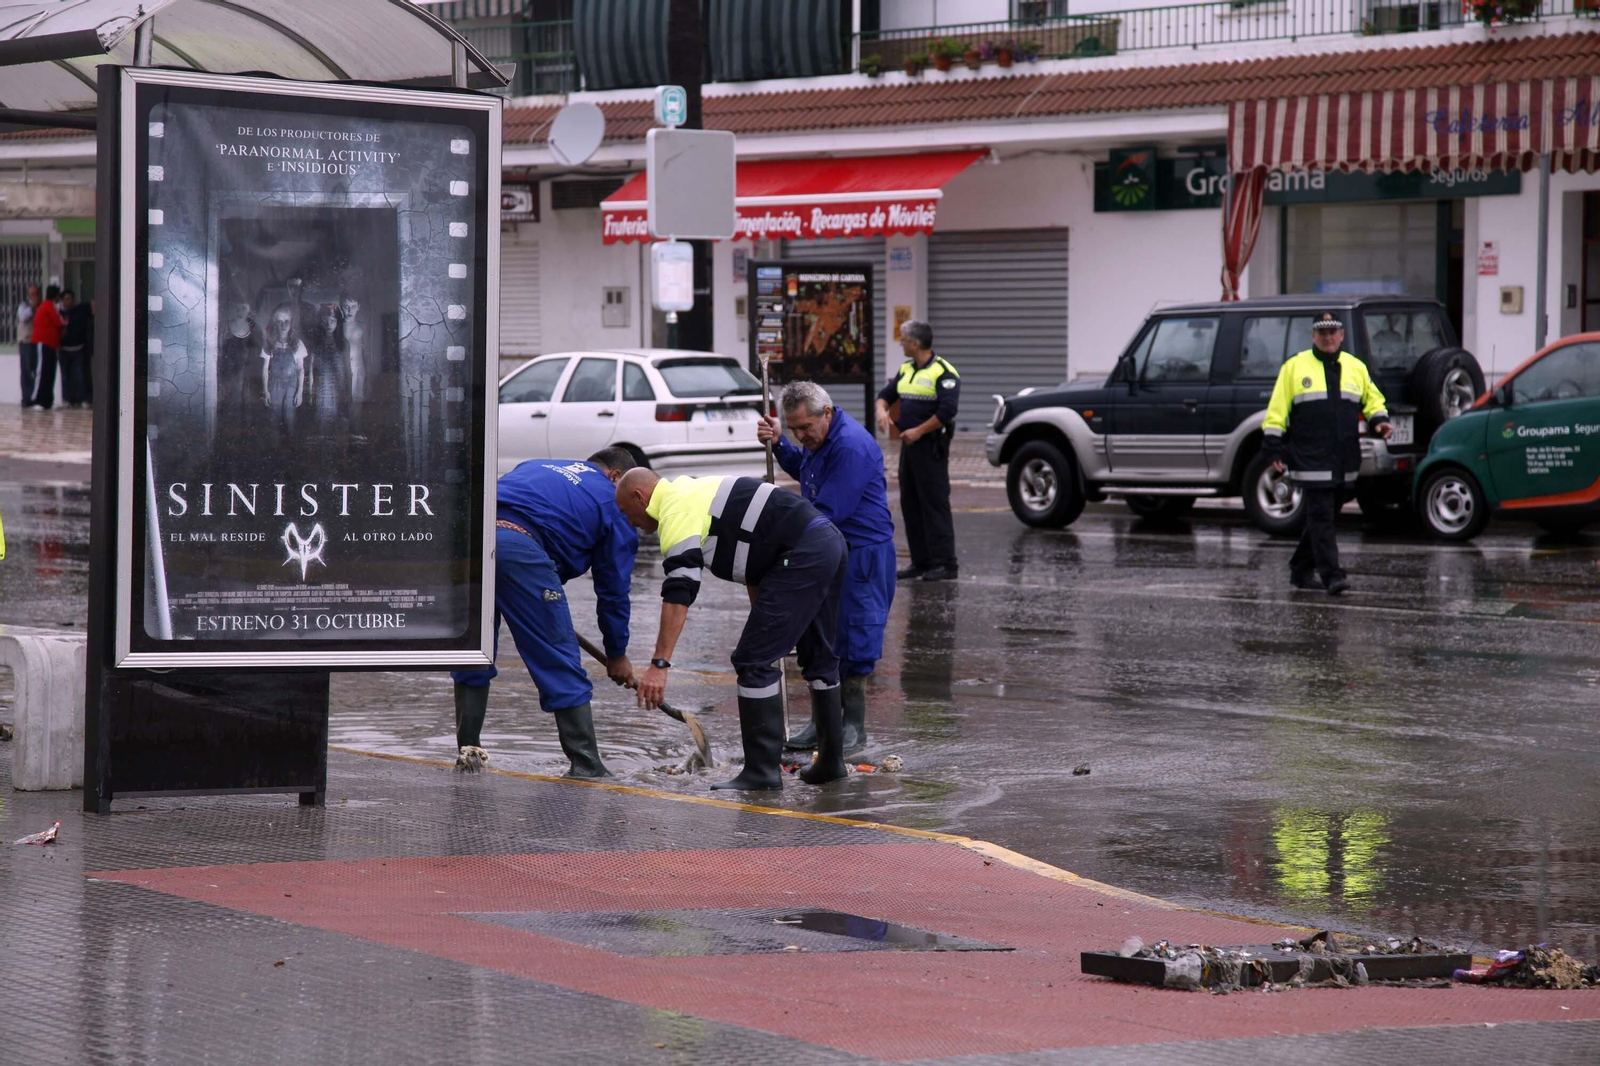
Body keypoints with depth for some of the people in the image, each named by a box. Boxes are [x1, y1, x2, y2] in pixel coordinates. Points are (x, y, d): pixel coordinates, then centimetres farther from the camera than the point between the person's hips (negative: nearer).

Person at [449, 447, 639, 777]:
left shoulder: (537, 466, 36)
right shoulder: (611, 501, 21)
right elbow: (613, 586, 23)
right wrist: (616, 654, 34)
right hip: (519, 546, -5)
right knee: (560, 661, 5)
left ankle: (468, 749, 24)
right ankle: (585, 764, 7)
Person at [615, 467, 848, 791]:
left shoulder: (676, 511, -6)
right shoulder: (693, 493, 25)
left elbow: (678, 593, -18)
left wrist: (659, 664, -20)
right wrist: (763, 624, 34)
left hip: (802, 556, -10)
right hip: (831, 542, 10)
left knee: (754, 660, -5)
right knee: (819, 656, 21)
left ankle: (762, 771, -2)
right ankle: (830, 762, 29)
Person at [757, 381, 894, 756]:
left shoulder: (851, 446, -23)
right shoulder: (820, 439, 9)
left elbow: (829, 511, -26)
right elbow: (802, 470, 32)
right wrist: (778, 445, 12)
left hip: (861, 556, -10)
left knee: (853, 641, -5)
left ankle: (853, 729, 3)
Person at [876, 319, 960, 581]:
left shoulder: (943, 373, -12)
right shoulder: (906, 370, 14)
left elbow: (947, 410, -20)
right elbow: (886, 394, 22)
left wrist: (918, 431, -18)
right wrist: (882, 410, 0)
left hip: (931, 444, -9)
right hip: (909, 444, 9)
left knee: (935, 503, -10)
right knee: (910, 503, 10)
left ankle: (944, 563, -9)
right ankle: (921, 561, 16)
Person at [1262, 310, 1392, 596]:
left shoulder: (1356, 368, 14)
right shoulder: (1294, 367, 3)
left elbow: (1373, 400, 22)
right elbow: (1277, 410, 2)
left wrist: (1379, 420, 0)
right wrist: (1274, 446, -4)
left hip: (1345, 463, 4)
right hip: (1311, 461, -4)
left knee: (1323, 517, 11)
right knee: (1321, 517, -10)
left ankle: (1301, 569, 24)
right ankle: (1331, 575, -13)